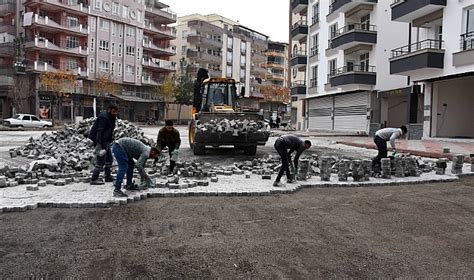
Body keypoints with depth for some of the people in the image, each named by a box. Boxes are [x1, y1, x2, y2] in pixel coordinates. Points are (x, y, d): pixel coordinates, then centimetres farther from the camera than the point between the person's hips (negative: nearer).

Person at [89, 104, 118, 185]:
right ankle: (94, 179, 2)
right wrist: (99, 145, -30)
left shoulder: (111, 118, 11)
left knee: (109, 159, 17)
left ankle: (108, 176, 28)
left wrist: (111, 141, 13)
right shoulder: (103, 117, -20)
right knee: (101, 161, -7)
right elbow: (99, 132, -26)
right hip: (101, 141, -10)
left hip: (106, 141, 10)